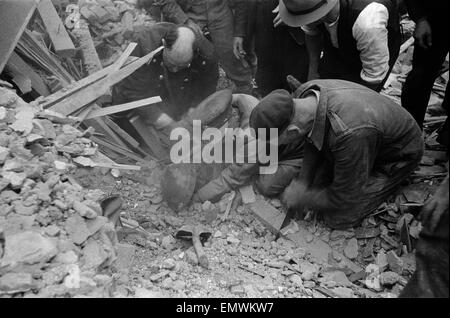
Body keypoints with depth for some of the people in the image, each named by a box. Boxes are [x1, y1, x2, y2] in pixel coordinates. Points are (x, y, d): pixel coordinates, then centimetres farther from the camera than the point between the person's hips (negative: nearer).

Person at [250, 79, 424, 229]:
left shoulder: (350, 133, -46)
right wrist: (303, 180, -9)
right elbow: (313, 142, 0)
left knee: (339, 217, -10)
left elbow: (344, 199, -29)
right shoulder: (304, 93, -23)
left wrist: (302, 199, -16)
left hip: (397, 157, -6)